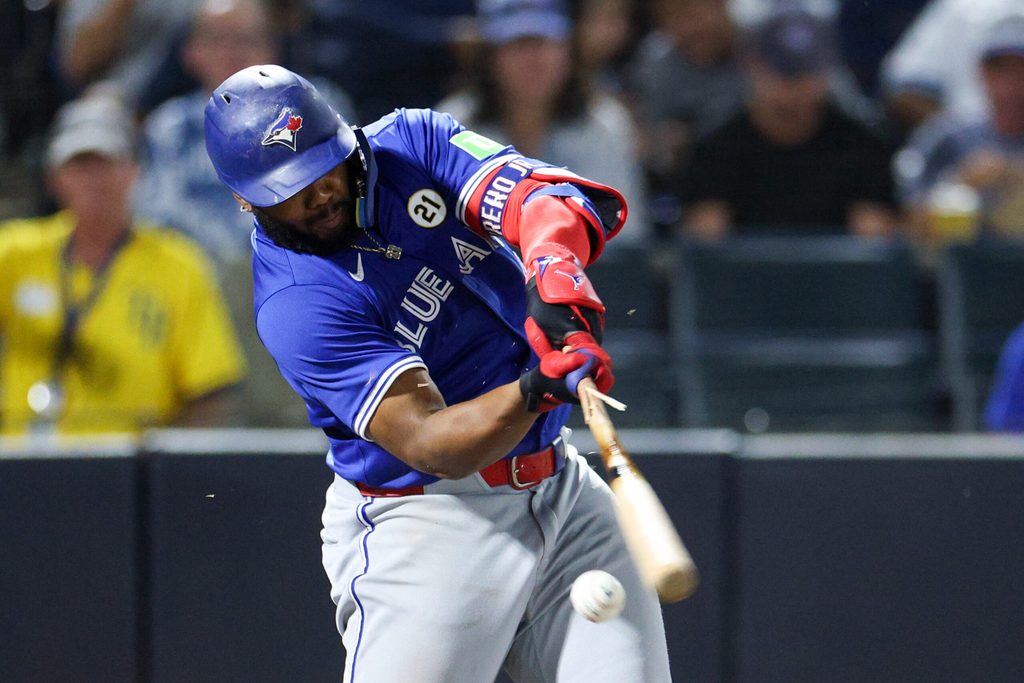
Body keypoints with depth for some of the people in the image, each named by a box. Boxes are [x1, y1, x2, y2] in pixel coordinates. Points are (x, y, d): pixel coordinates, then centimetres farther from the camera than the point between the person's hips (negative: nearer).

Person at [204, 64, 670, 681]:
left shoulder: (412, 144, -1)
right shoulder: (296, 304, -18)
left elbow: (556, 198, -15)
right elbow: (428, 443, -26)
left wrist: (555, 267, -37)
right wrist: (535, 390, -43)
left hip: (565, 491, 5)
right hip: (424, 522, -5)